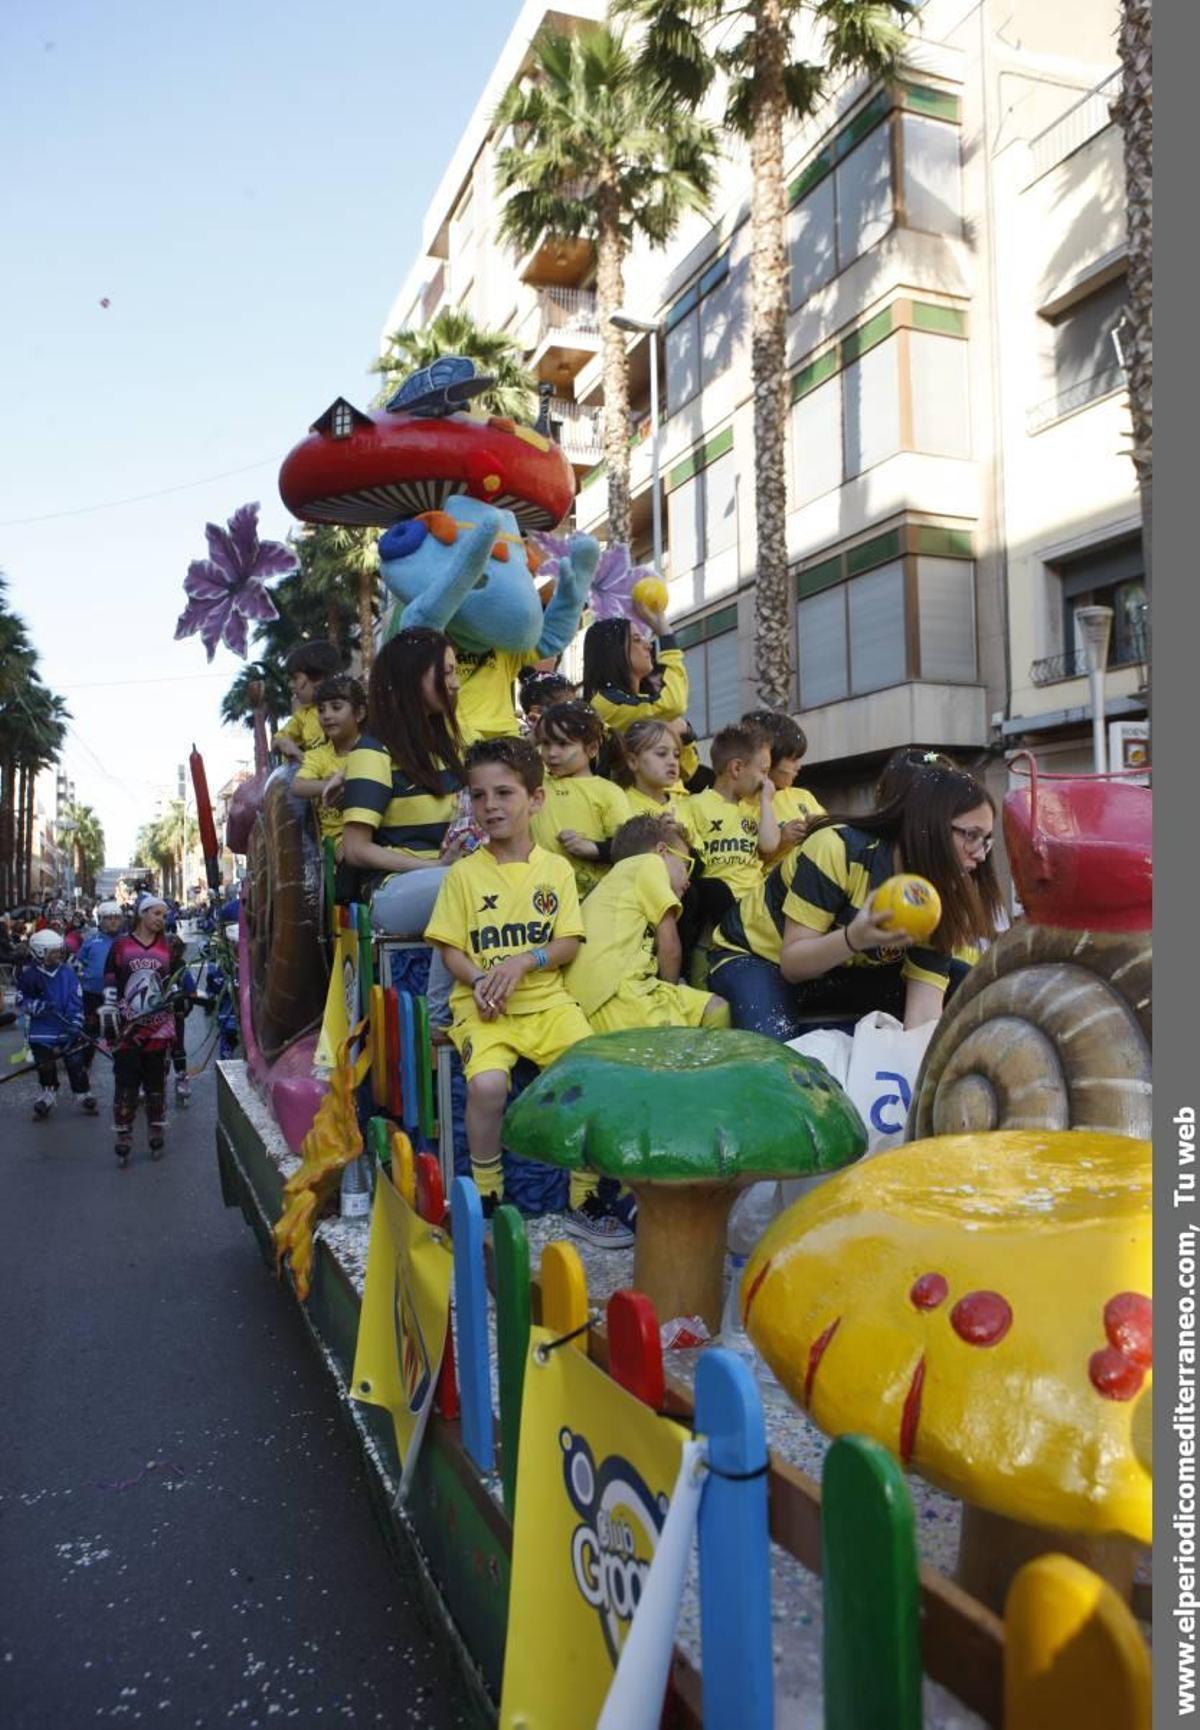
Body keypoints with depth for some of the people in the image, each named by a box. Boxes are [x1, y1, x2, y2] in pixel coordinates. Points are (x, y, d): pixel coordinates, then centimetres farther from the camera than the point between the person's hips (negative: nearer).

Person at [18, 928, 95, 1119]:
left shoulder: (67, 972, -4)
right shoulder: (29, 975, -7)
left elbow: (76, 1000, -5)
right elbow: (22, 1000, -2)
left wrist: (76, 1025, -13)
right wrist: (39, 1006, -21)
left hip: (68, 1029, 0)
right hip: (42, 1030, 0)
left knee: (76, 1063, 1)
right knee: (45, 1066, 9)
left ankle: (83, 1092, 14)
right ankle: (48, 1092, 28)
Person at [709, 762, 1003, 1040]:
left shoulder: (937, 895, -14)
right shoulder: (840, 850, -29)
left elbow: (925, 1013, -23)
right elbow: (791, 964, -26)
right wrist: (855, 938, -45)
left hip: (841, 973, 6)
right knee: (774, 1046, -36)